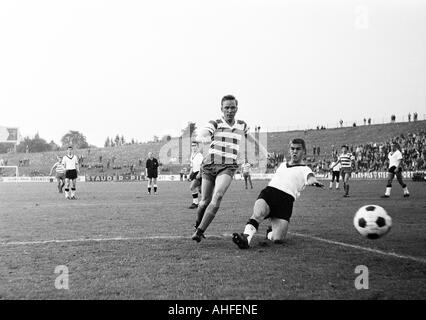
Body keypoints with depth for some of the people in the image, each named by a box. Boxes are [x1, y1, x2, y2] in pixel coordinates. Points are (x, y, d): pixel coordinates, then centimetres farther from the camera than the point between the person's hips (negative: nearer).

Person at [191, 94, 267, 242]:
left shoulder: (242, 125, 12)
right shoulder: (215, 124, -2)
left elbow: (252, 139, 31)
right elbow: (199, 136, -21)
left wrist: (265, 152, 23)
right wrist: (203, 138, -45)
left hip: (228, 167, 1)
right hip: (210, 164, -1)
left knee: (218, 196, -24)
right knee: (205, 201, 5)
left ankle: (199, 231, -21)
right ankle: (197, 224, 36)